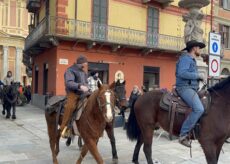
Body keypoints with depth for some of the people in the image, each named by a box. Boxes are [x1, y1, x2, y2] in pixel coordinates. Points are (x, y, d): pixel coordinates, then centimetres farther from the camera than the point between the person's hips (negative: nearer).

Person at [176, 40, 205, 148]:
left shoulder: (192, 60, 23)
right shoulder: (185, 58, -8)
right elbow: (182, 73, -23)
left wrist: (199, 78, 12)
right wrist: (198, 75, -15)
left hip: (192, 88, 11)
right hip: (185, 88, -11)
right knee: (199, 109, -28)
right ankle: (183, 135, -24)